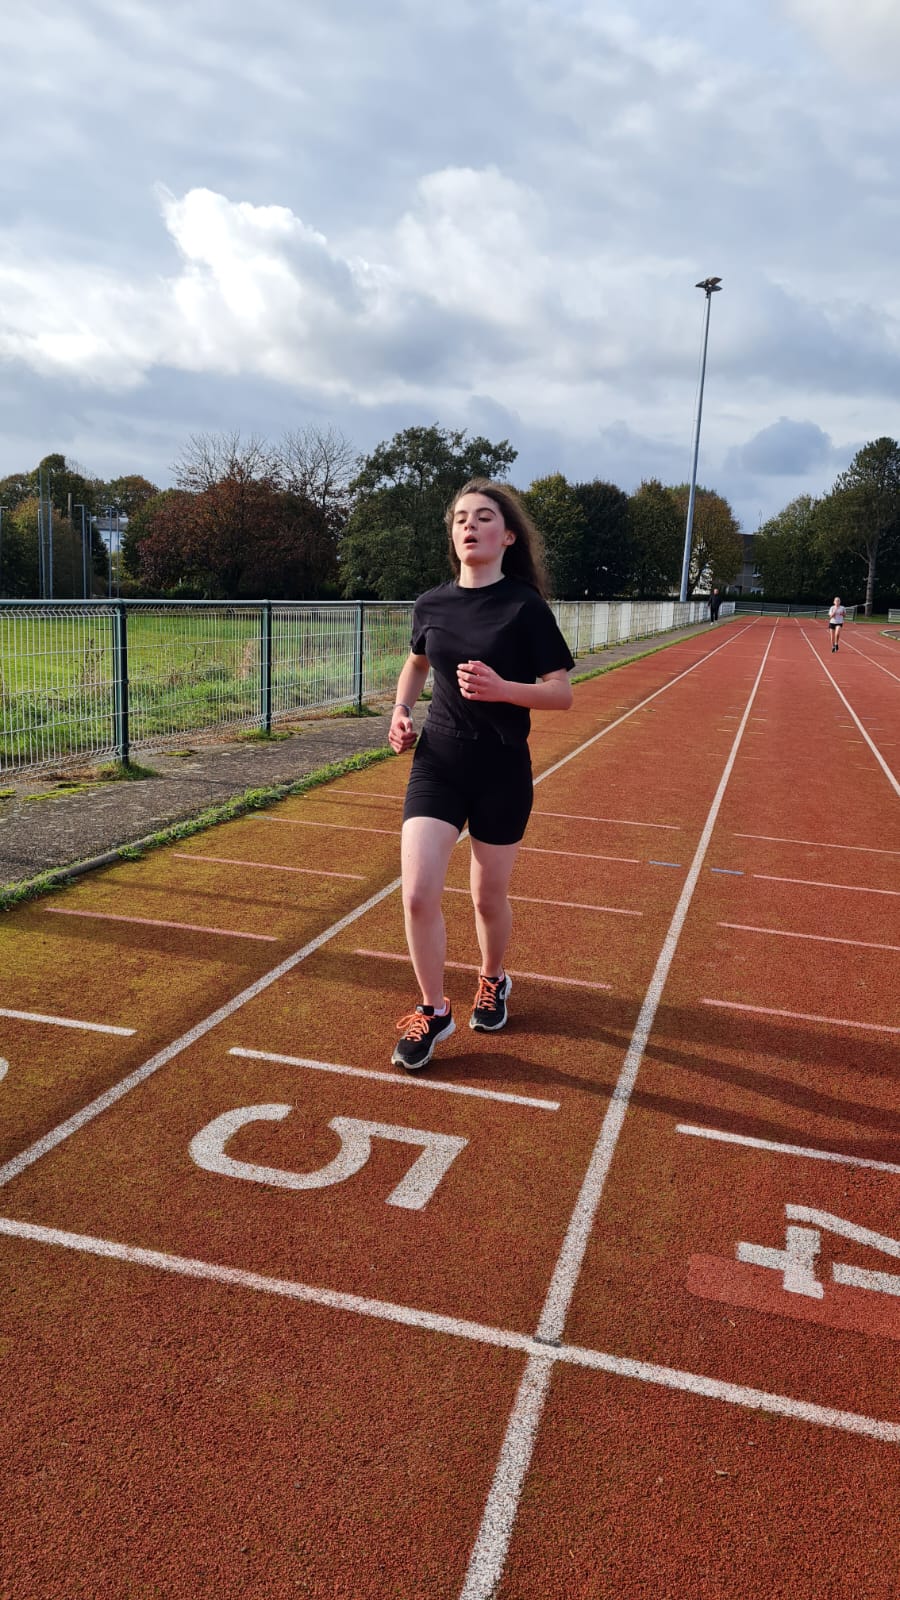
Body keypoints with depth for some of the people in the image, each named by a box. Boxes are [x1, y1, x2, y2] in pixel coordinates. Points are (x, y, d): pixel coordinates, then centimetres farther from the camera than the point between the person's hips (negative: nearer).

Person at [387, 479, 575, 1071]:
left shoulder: (526, 607, -9)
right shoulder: (432, 604, 3)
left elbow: (562, 694, -9)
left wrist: (503, 689, -26)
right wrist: (402, 710, 5)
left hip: (502, 771, -2)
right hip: (438, 762, 3)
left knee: (488, 897, 10)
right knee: (418, 894, -10)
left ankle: (494, 979, 42)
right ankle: (434, 1011, 12)